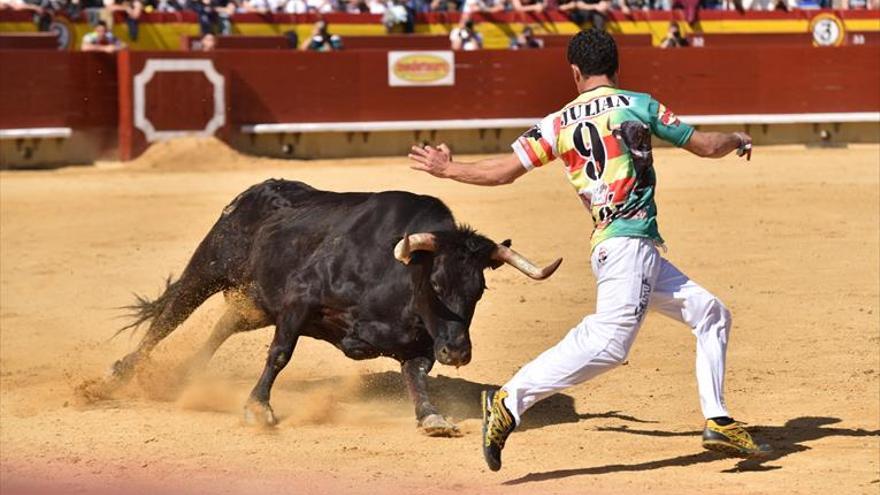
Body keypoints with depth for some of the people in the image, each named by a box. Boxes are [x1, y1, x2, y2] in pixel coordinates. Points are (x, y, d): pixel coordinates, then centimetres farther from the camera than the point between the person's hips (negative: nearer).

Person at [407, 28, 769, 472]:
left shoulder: (558, 124, 12)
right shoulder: (638, 105, 3)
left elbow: (503, 171, 5)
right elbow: (706, 146, 10)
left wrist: (447, 169, 21)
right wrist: (738, 140, 32)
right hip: (630, 241, -7)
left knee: (711, 314, 17)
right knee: (608, 339, -20)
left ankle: (718, 422, 15)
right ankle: (511, 401, -27)